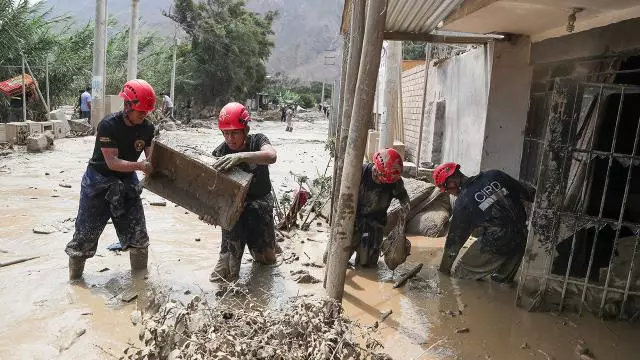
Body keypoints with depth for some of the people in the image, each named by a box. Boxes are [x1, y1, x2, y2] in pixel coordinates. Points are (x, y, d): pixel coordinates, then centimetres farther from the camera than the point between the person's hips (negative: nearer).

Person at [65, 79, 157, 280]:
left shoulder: (147, 128, -7)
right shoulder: (109, 125, -23)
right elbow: (112, 162, -27)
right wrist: (140, 166, -39)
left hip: (127, 182, 5)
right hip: (99, 182, -4)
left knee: (138, 233, 5)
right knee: (86, 233, 4)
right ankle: (74, 276, 24)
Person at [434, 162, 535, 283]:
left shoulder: (462, 203, -8)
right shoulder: (494, 175, 3)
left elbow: (454, 240, 0)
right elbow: (528, 192, 11)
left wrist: (443, 271, 11)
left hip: (495, 246, -6)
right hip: (522, 239, 7)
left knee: (461, 276, 10)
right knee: (502, 281, 25)